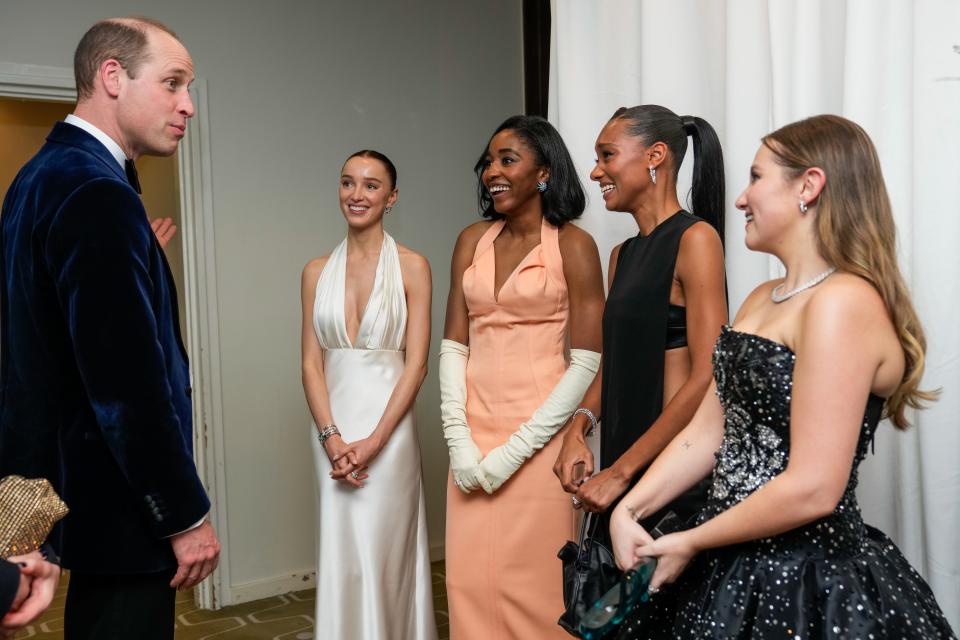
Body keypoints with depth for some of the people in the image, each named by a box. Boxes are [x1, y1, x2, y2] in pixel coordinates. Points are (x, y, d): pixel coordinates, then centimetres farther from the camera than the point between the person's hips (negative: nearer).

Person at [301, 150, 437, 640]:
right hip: (331, 428, 3)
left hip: (388, 426, -3)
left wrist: (373, 441, -14)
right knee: (339, 550, 9)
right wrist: (332, 438, -10)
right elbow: (311, 362, 2)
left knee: (383, 550, 3)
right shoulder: (317, 271, 6)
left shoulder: (411, 267, -3)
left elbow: (416, 364, -7)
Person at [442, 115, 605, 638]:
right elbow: (453, 345, 7)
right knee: (470, 582, 9)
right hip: (475, 434, 4)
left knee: (534, 585, 4)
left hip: (538, 436, -4)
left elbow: (586, 362, -9)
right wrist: (459, 439, -4)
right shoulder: (472, 241, 9)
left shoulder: (572, 245, -5)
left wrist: (516, 449, -12)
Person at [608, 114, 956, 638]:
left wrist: (690, 543, -13)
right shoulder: (761, 300, 10)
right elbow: (706, 432, 6)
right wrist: (629, 510, -6)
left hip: (804, 583, -8)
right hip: (733, 567, 8)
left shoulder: (844, 302, -20)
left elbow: (812, 489, -24)